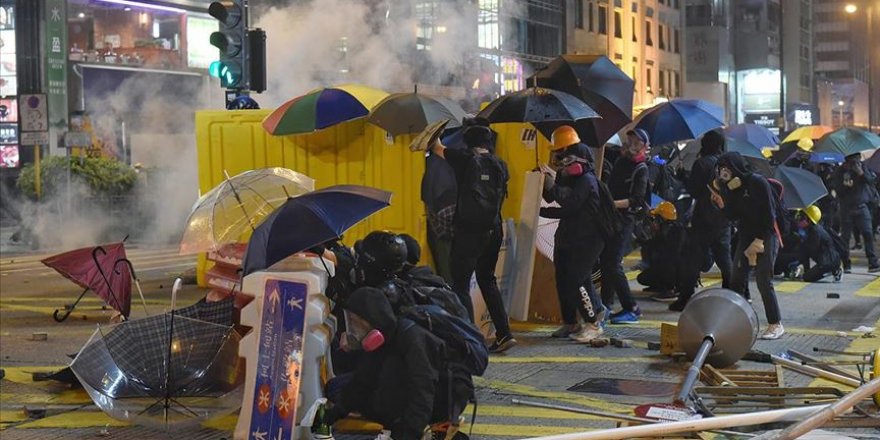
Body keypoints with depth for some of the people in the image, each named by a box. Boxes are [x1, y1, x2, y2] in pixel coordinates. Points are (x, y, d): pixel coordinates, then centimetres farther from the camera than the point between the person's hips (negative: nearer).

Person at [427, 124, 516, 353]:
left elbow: (437, 149, 10)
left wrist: (434, 138, 32)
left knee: (460, 285, -2)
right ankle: (504, 333, 16)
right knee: (487, 280, 20)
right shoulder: (500, 165, 8)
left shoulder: (467, 159, -5)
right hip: (493, 231, 6)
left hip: (468, 231, -6)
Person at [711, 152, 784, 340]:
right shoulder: (733, 187, 9)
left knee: (764, 282, -10)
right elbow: (733, 216, 9)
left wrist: (759, 240, -16)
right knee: (736, 281, 7)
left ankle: (776, 324, -4)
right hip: (745, 238, 8)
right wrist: (721, 201, -6)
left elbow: (768, 215, -15)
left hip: (765, 237, -8)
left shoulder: (758, 183, -13)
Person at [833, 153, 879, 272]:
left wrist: (862, 173, -21)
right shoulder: (840, 172, 1)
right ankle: (846, 265, 6)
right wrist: (844, 186, -23)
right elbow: (837, 191, -3)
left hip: (861, 206, 1)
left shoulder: (863, 167, 6)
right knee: (845, 236, 0)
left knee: (868, 233, -6)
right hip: (846, 208, -1)